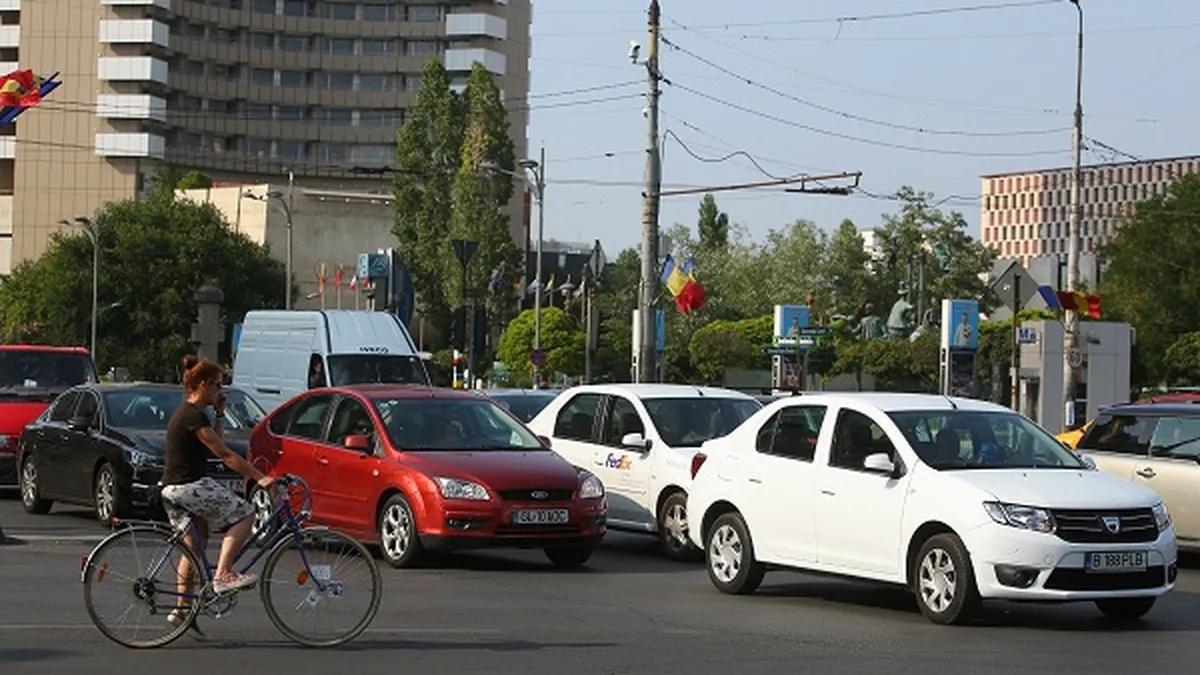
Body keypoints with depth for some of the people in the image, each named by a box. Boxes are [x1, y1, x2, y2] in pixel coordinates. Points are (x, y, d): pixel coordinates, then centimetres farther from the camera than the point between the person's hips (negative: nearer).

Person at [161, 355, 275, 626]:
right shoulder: (194, 416, -15)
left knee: (194, 545, 17)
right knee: (244, 514, -8)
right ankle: (222, 574, -16)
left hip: (173, 488, 11)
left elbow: (216, 443, 22)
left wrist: (219, 414, 14)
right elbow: (224, 454, -20)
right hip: (189, 486, -11)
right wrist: (259, 477, -21)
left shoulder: (185, 413, 16)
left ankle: (181, 609, 18)